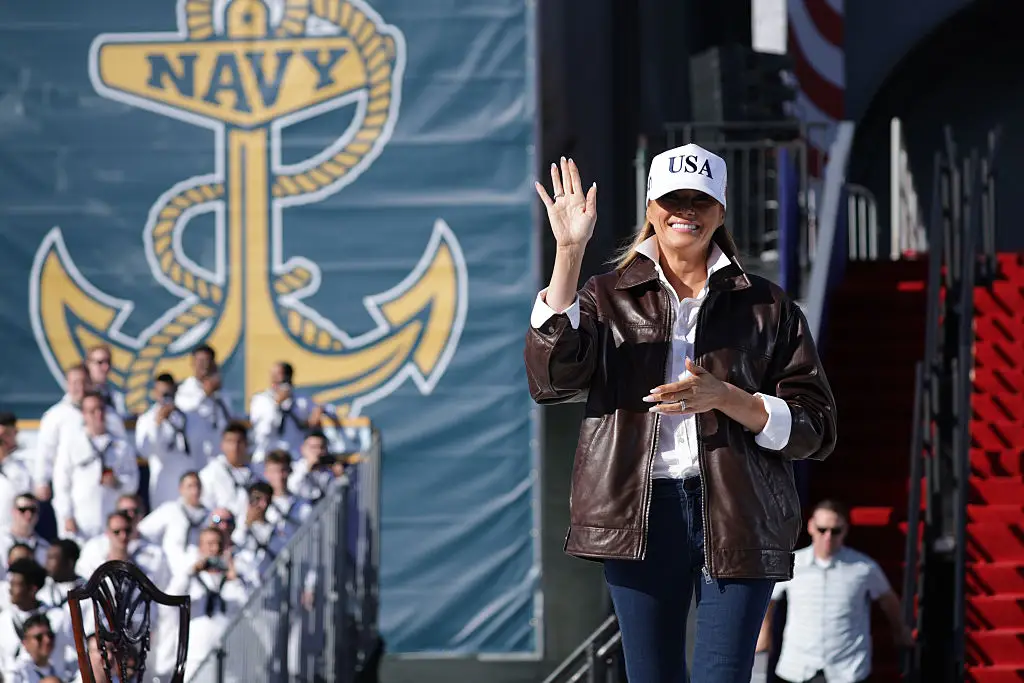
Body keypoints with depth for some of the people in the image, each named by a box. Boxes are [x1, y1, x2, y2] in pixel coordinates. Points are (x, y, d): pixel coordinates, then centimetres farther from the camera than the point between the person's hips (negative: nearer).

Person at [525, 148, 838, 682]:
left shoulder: (766, 307, 9)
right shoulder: (609, 297, 9)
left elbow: (814, 426, 4)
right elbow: (551, 377, -11)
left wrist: (725, 398, -13)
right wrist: (569, 253, -17)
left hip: (738, 517, -1)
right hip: (640, 515, 1)